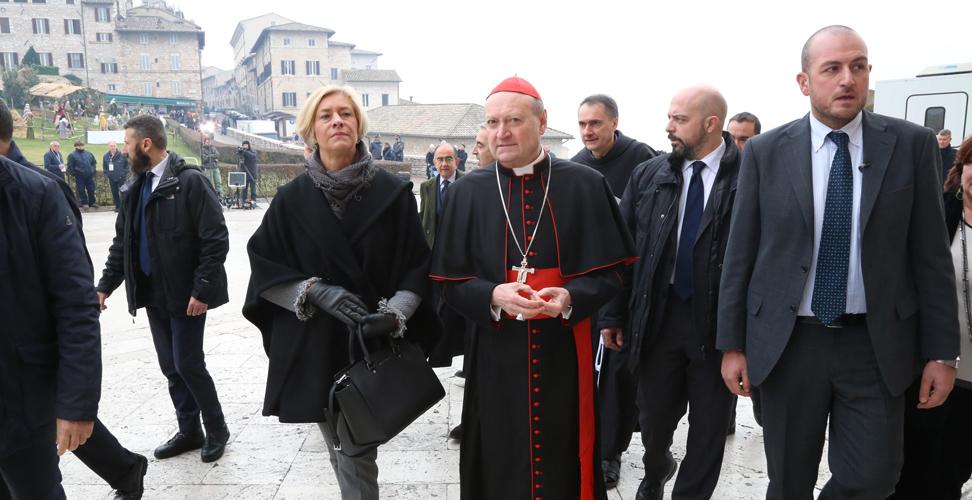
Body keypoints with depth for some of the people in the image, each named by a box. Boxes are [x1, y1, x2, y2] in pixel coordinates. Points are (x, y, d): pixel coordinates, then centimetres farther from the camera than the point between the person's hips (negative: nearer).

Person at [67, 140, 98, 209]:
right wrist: (75, 174, -9)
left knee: (91, 190, 7)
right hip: (79, 177, -3)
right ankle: (84, 203, 9)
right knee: (81, 190, 1)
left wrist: (93, 170, 7)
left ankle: (92, 203, 18)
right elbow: (70, 167, -3)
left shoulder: (88, 153, 10)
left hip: (90, 176, 3)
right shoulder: (72, 155, -3)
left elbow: (94, 162, 19)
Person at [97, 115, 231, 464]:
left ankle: (217, 429, 18)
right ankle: (189, 431, 28)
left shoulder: (190, 181, -14)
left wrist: (202, 290, -19)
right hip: (153, 293, 7)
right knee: (170, 367, 12)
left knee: (188, 364, -2)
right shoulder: (136, 186, 9)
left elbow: (216, 240, -17)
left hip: (186, 295, -7)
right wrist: (106, 284, 10)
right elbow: (123, 241, 15)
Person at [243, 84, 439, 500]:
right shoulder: (292, 199, 0)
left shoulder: (392, 193, -4)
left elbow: (417, 266, -3)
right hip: (315, 347, 2)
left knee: (357, 456, 0)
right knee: (342, 450, 15)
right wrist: (316, 292, -15)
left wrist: (396, 311, -19)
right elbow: (264, 269, 1)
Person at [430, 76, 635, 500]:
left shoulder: (585, 186, -2)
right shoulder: (467, 192, 1)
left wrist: (570, 297, -20)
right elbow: (450, 281, 1)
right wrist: (493, 295, -19)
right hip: (496, 356, 1)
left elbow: (610, 272, 0)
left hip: (565, 354, 0)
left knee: (564, 464, 12)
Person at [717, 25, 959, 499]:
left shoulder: (912, 144, 0)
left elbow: (930, 255, 1)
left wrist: (941, 351, 0)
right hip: (786, 343, 0)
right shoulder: (765, 151, -2)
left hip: (876, 344, 1)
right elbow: (739, 255, -1)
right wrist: (732, 344, -1)